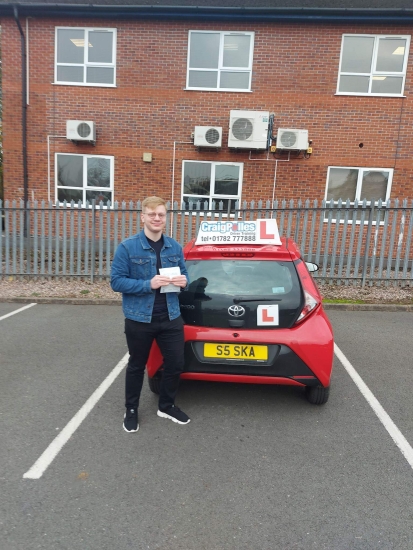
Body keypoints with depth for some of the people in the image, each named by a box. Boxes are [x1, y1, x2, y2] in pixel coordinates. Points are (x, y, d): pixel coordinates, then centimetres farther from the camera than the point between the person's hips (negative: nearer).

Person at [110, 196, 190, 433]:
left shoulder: (175, 247, 5)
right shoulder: (127, 247, -9)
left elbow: (184, 274, 13)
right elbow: (116, 281, -13)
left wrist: (183, 281, -12)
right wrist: (148, 284, -25)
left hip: (171, 318, 4)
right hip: (139, 319, -3)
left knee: (176, 364, 11)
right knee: (137, 366, 14)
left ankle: (167, 406, 36)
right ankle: (131, 410, 36)